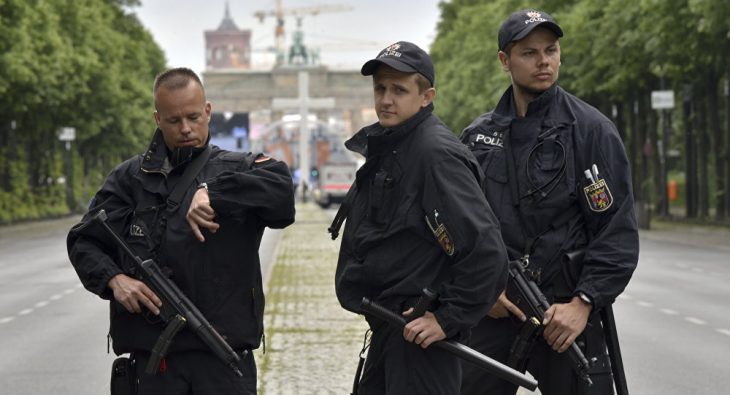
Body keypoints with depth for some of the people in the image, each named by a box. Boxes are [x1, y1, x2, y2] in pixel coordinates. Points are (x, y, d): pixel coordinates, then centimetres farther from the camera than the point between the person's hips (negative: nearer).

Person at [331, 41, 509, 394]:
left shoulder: (437, 153, -17)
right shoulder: (383, 149, 13)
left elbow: (486, 251, -24)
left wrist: (450, 318, -19)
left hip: (421, 331, -10)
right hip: (388, 328, 10)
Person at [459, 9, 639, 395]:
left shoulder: (591, 129, -2)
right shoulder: (477, 136, 10)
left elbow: (618, 231, -6)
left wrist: (583, 303, -14)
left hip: (567, 311, -3)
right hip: (491, 309, 3)